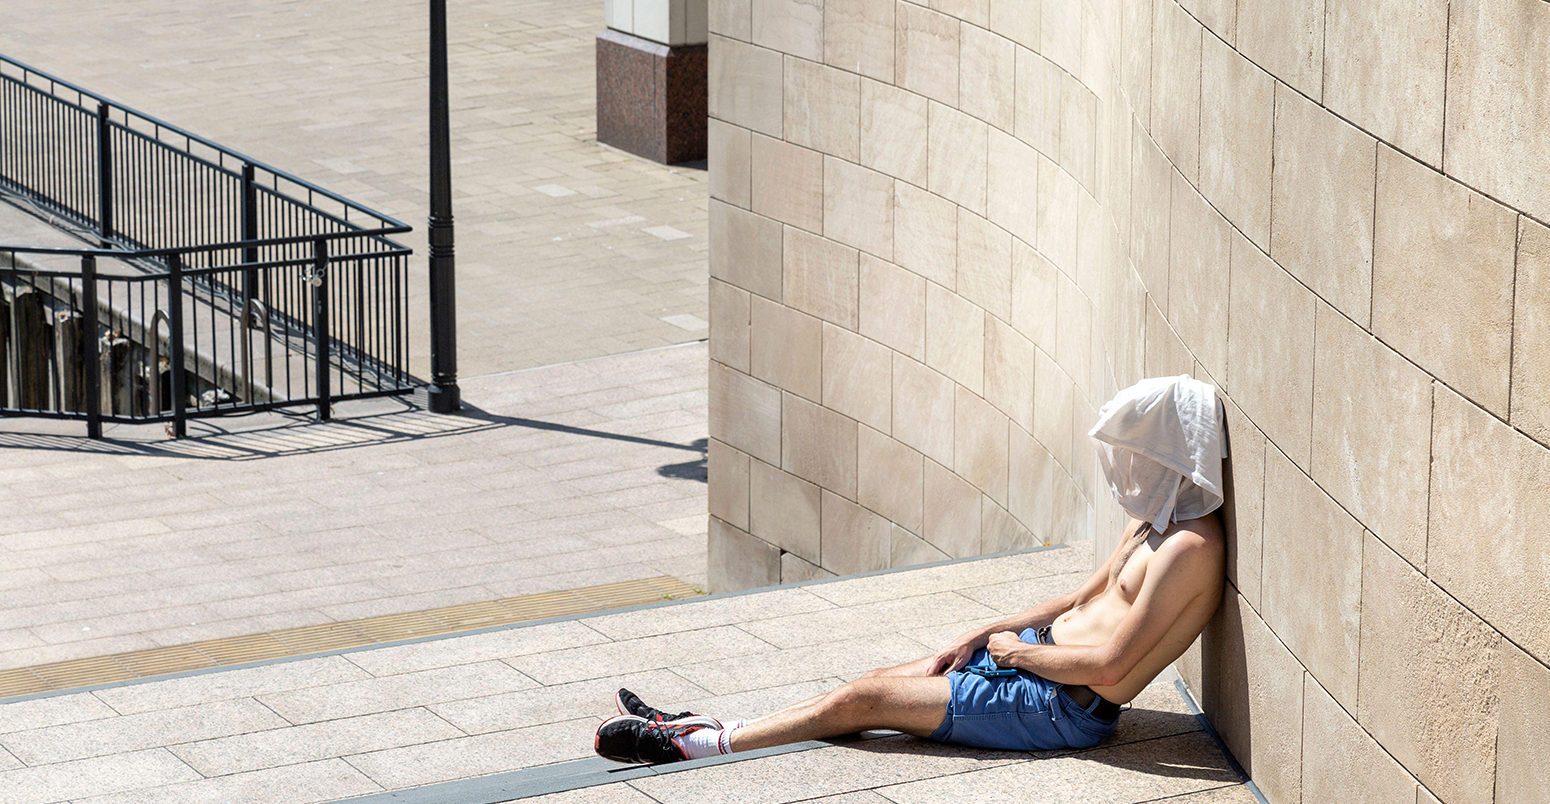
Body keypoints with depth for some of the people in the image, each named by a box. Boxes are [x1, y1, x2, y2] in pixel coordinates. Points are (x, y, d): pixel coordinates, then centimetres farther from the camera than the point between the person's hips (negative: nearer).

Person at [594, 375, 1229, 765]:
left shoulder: (1190, 548, -23)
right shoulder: (1155, 519, 10)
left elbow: (1109, 665, -26)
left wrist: (1017, 649, -11)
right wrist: (982, 635, 12)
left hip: (1064, 706, -9)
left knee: (863, 700, -6)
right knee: (877, 683, 6)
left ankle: (691, 746, 2)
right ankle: (703, 728, 10)